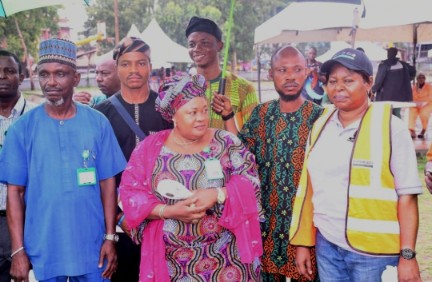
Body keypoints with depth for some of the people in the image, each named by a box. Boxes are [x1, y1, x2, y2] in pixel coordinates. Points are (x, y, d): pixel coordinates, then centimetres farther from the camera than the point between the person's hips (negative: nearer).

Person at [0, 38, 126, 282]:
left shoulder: (98, 122, -2)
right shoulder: (23, 127, -4)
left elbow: (107, 182, 1)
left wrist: (110, 237, -2)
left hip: (92, 247, 1)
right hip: (43, 250, 0)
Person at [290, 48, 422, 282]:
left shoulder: (391, 127, -9)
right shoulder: (320, 126, 4)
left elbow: (406, 197, -10)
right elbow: (308, 189, 8)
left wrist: (407, 255, -14)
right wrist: (303, 242, 8)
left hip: (374, 251, -4)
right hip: (327, 246, 4)